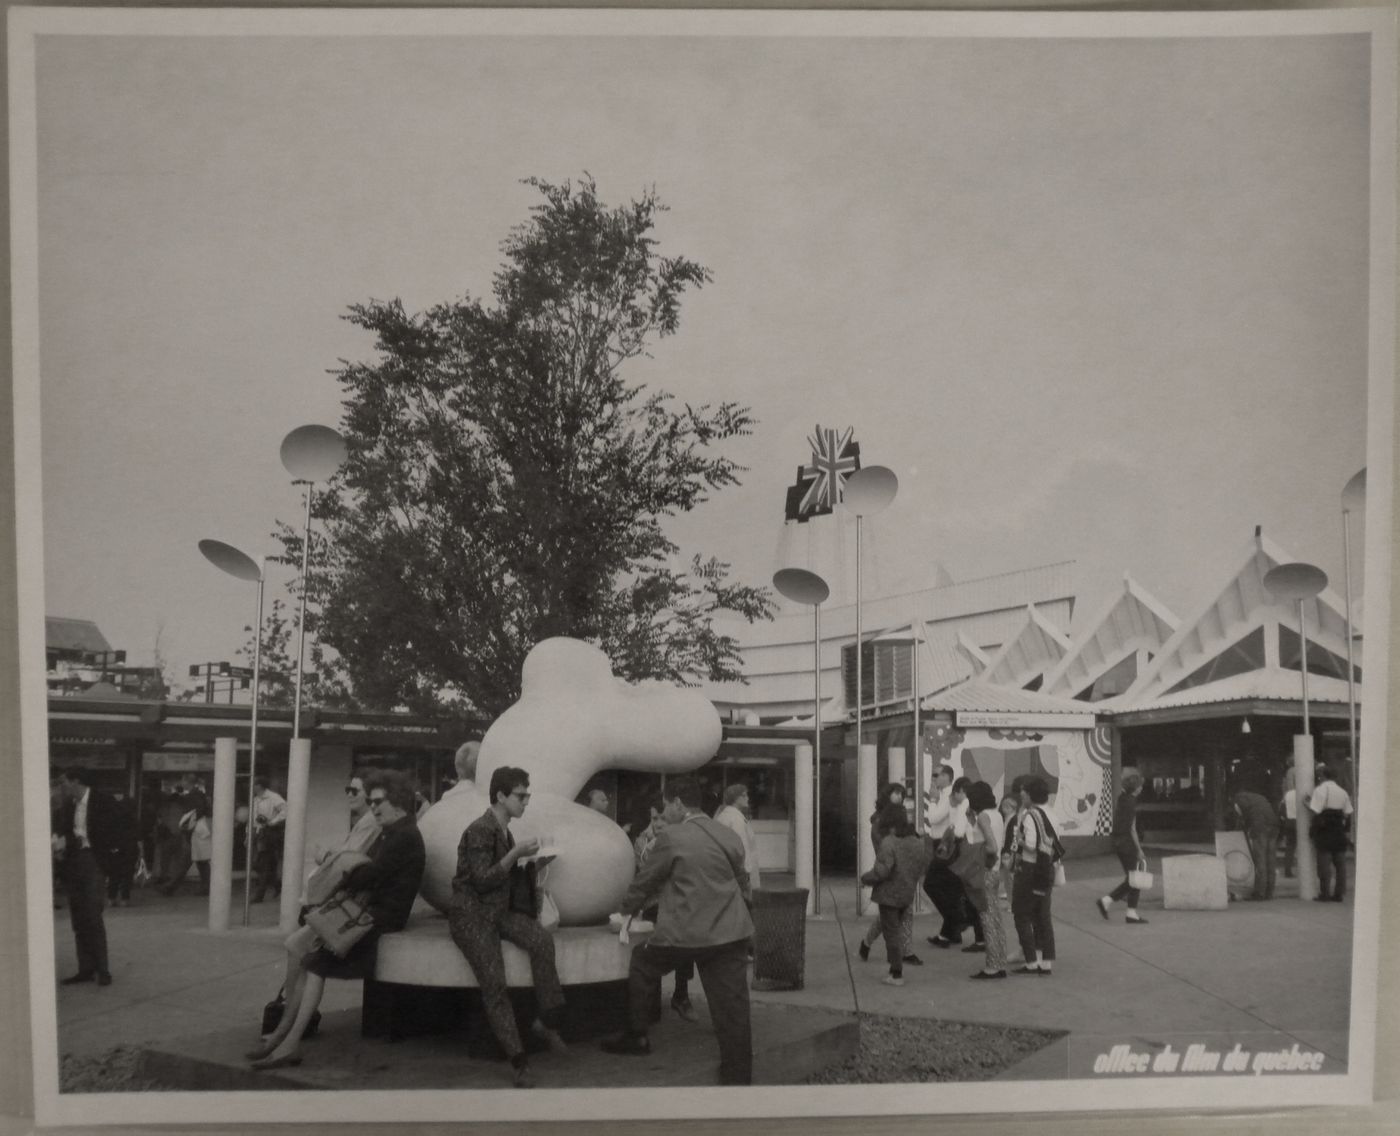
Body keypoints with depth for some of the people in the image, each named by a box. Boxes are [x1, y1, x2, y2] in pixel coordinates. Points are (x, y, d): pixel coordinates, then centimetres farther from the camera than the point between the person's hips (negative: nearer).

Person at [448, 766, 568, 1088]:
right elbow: (482, 880, -18)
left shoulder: (504, 830, 12)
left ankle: (548, 1021, -12)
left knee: (542, 940, -22)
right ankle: (519, 1062, -14)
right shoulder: (480, 830, -13)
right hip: (471, 914, -7)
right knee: (494, 983, -20)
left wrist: (528, 859, 3)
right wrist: (516, 853, -20)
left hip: (499, 910, 7)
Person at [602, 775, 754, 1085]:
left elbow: (644, 882, 5)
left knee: (641, 964, 23)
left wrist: (627, 909, 24)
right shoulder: (729, 836, 9)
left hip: (682, 933, -4)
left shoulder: (671, 837, -6)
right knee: (732, 1010, 4)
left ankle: (637, 1036, 31)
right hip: (730, 934, 4)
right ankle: (738, 1078, 6)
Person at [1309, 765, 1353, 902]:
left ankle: (1324, 893, 0)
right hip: (1339, 831, 6)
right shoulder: (1342, 791, 12)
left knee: (1324, 862, -2)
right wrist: (1347, 832, 15)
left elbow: (1315, 812, -16)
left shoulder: (1320, 790, -9)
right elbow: (1348, 814, 11)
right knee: (1340, 863, 9)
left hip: (1324, 830, -6)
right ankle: (1339, 893, 10)